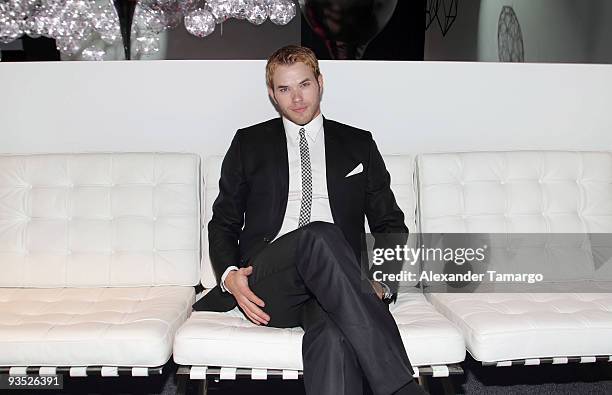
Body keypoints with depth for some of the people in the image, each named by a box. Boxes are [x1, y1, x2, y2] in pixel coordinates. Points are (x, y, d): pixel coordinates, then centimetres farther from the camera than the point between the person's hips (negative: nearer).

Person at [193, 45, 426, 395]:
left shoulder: (359, 144, 20)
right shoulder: (249, 143, 19)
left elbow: (391, 224, 19)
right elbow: (223, 222, 17)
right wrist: (230, 275, -4)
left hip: (336, 285, 1)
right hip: (266, 286, 0)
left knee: (333, 333, -38)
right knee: (320, 235, -36)